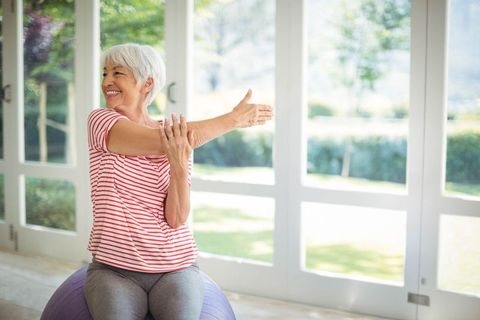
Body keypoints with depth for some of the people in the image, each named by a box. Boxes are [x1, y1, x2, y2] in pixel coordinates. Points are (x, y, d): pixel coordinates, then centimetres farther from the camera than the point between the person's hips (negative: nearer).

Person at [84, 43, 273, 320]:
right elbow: (160, 143, -20)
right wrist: (233, 119, -15)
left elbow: (177, 218, -7)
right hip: (114, 269, -1)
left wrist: (179, 165, -23)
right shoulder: (101, 121, -2)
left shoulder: (180, 138, 2)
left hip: (176, 267, 1)